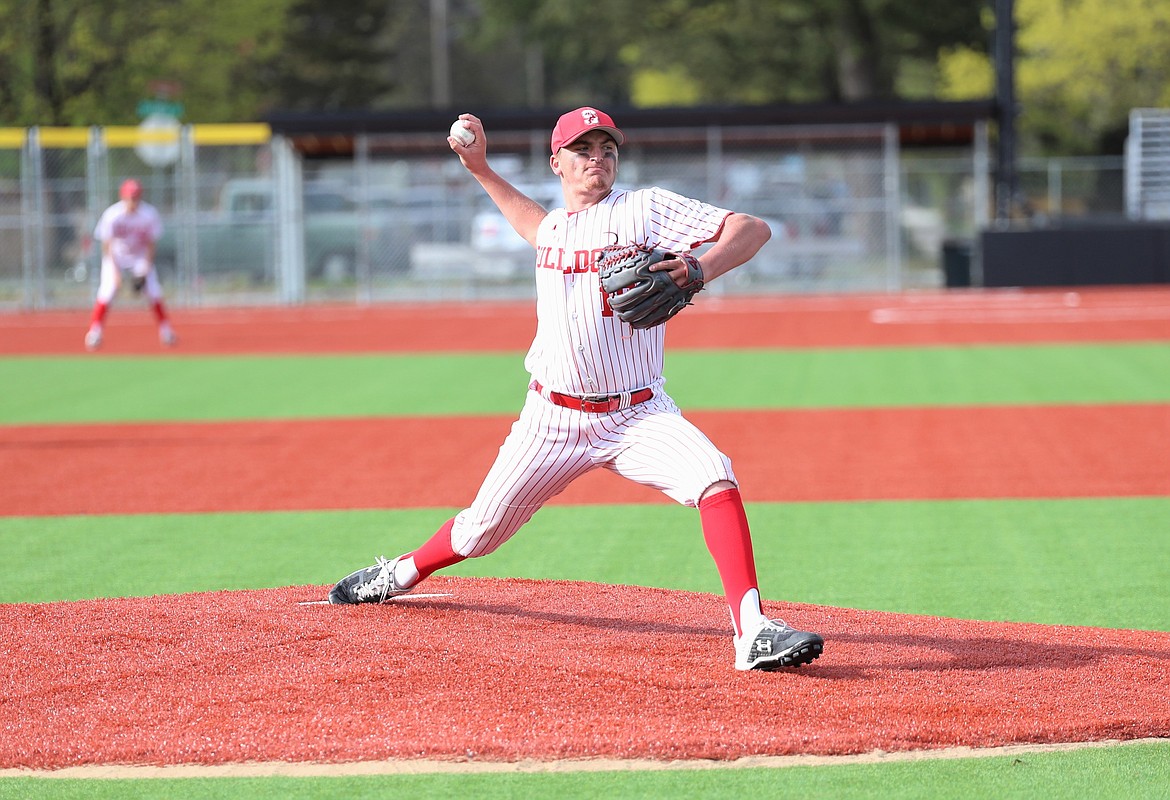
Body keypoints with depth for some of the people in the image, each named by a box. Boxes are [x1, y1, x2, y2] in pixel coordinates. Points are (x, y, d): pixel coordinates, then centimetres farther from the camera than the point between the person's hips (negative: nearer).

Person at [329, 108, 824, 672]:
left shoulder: (646, 209, -6)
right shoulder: (555, 226, 11)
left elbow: (753, 229, -16)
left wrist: (700, 270, -35)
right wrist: (480, 170, 32)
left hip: (637, 415, -4)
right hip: (553, 419, 4)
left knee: (716, 479, -30)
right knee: (480, 530, 11)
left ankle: (751, 630, -35)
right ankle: (405, 571, 42)